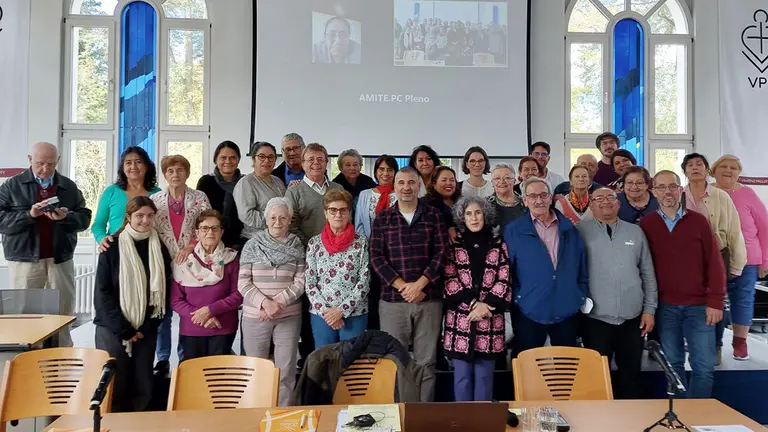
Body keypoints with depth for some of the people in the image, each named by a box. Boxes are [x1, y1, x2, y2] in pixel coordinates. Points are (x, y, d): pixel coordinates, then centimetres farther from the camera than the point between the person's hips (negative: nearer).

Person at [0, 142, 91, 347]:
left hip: (61, 259, 2)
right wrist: (29, 214, -18)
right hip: (24, 260, -1)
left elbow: (85, 218, 6)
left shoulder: (69, 187, 9)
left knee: (63, 315, 6)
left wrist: (66, 217, -14)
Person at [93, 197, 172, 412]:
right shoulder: (113, 246, -4)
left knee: (143, 386, 6)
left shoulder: (159, 247, 5)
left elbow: (164, 289, 6)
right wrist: (123, 328, -11)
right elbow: (103, 291, -6)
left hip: (146, 328, 3)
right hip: (114, 327, -3)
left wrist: (149, 326, -3)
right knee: (114, 385, -1)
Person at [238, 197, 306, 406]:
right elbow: (243, 282, -3)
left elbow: (300, 282, -2)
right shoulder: (252, 246, 1)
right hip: (255, 316, 0)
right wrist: (264, 302, -17)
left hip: (289, 317, 0)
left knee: (286, 371, 3)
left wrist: (277, 302, -14)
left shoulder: (297, 247, 4)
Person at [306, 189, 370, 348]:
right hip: (321, 314, 1)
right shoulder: (314, 243, 3)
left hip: (355, 315, -1)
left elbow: (363, 282, -5)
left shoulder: (361, 242, -1)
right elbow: (309, 284, 1)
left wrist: (342, 310, -11)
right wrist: (325, 311, -9)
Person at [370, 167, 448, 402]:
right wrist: (402, 286, -10)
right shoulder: (382, 219, 8)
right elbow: (377, 257, 0)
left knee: (426, 361, 6)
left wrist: (419, 284, -11)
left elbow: (441, 252, 0)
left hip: (429, 299, 0)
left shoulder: (433, 216, 7)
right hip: (392, 300, 0)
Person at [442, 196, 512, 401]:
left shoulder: (499, 244, 8)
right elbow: (450, 280, -1)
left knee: (484, 375, 6)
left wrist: (485, 305, -11)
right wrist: (473, 303, -12)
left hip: (490, 320, 1)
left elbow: (504, 281, 2)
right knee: (462, 375, 5)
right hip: (460, 319, 0)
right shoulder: (454, 245, 5)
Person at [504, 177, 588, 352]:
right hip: (529, 313, -2)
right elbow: (506, 272, -2)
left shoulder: (570, 229, 5)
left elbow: (582, 268, 11)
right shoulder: (513, 231, -3)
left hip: (568, 313, 3)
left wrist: (583, 296, 5)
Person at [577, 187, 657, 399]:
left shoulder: (635, 231, 9)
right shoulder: (581, 231, -2)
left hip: (633, 318, 3)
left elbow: (648, 273, 11)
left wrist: (650, 309, 6)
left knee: (631, 374, 13)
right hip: (596, 319, -3)